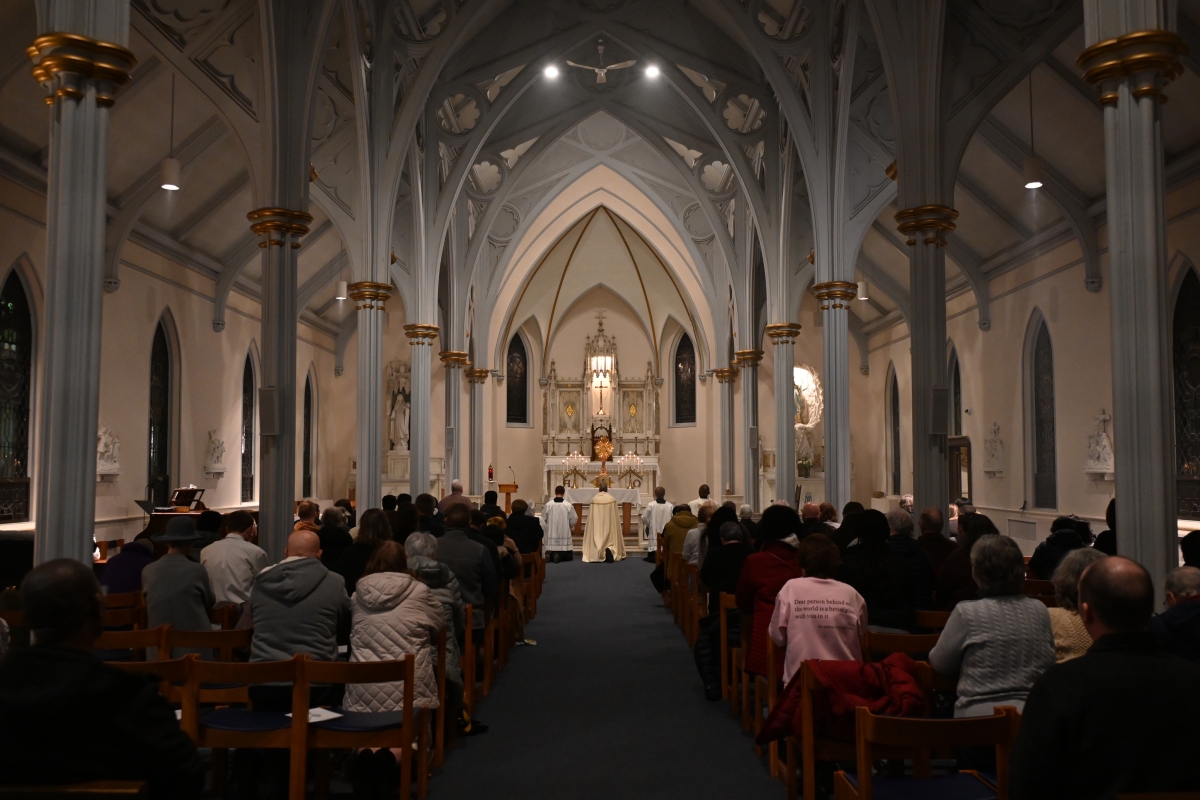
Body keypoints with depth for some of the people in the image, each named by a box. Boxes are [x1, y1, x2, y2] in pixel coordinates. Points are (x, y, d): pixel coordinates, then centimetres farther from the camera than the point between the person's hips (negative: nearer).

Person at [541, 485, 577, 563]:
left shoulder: (547, 505, -7)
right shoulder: (569, 505, -9)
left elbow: (543, 520, 1)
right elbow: (574, 520, -2)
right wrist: (570, 526, 20)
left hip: (551, 534, 1)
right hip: (564, 535, -1)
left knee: (549, 552, 19)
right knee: (568, 556, 12)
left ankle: (549, 554, -14)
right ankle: (559, 556, -17)